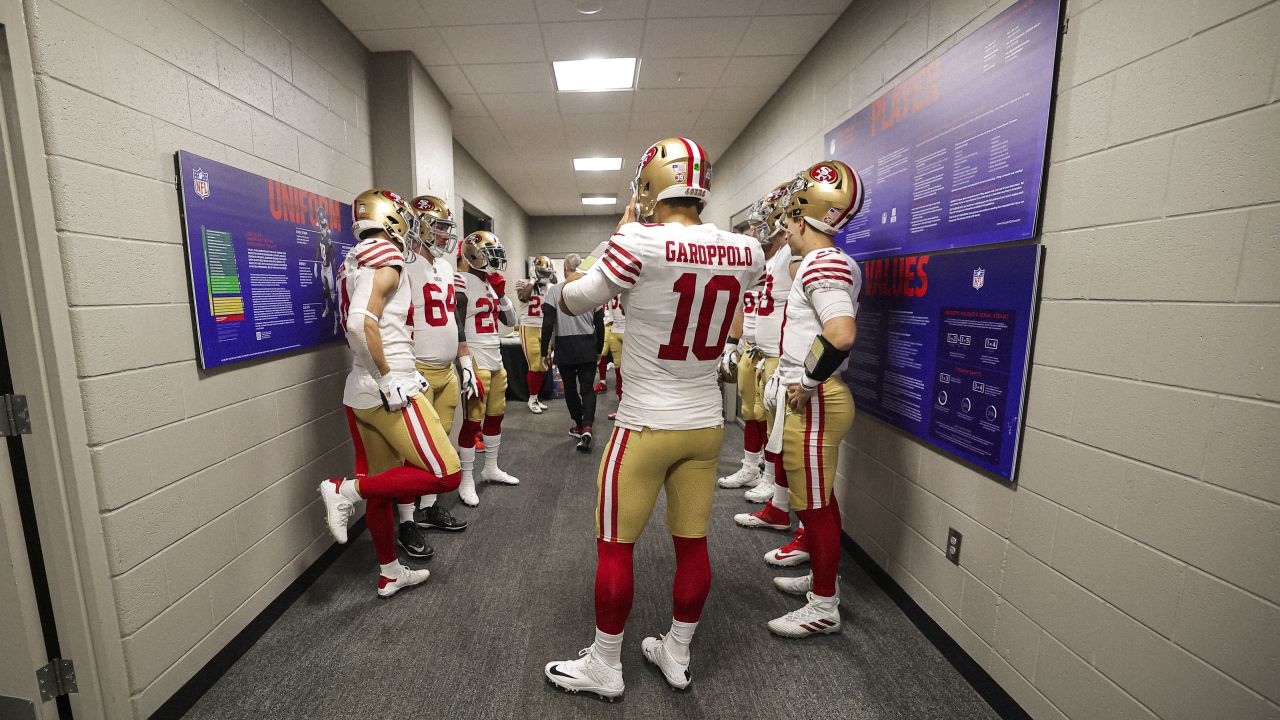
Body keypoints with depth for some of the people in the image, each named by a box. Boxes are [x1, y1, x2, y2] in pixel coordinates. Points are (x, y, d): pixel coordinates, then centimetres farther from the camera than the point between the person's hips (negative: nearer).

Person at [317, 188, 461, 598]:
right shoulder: (387, 259, -10)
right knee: (445, 475, -3)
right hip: (387, 392, -10)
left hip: (359, 392, 10)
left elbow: (356, 327, 17)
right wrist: (389, 380, -18)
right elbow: (363, 323, -24)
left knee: (382, 488, 16)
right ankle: (346, 490, -2)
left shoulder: (354, 262, 16)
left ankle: (390, 574, 29)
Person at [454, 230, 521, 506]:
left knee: (495, 416, 16)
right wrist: (468, 368, -18)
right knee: (473, 421, -2)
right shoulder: (462, 282, -11)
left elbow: (511, 321, 15)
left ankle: (491, 469, 32)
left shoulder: (490, 283, 14)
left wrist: (502, 293, 2)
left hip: (497, 361, 8)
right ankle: (466, 481, 11)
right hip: (477, 363, -8)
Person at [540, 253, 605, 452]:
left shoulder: (555, 290, -6)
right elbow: (599, 325, 5)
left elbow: (548, 324, -9)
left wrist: (544, 351, -1)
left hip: (564, 348, -1)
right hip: (588, 347, 1)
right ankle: (587, 428, -10)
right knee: (587, 388, 7)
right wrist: (598, 350, 16)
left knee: (570, 388, 15)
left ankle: (579, 426, 24)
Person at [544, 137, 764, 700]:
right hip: (706, 424, 6)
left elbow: (572, 301, -4)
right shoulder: (742, 252, -3)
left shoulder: (638, 243, -17)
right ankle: (676, 656, 38)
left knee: (614, 547, 12)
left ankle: (604, 668, 31)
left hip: (646, 426, -5)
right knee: (692, 543, 17)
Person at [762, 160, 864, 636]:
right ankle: (822, 578, 40)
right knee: (818, 499, 22)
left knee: (813, 505, 3)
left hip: (813, 404, -10)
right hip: (811, 399, 10)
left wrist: (807, 384, -20)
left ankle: (824, 609, 21)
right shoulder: (831, 262, 14)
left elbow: (841, 334, -32)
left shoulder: (823, 263, -18)